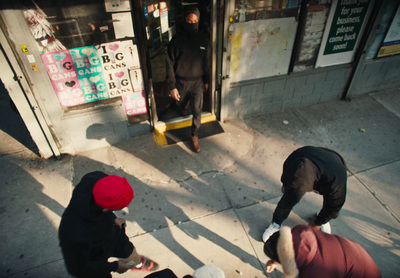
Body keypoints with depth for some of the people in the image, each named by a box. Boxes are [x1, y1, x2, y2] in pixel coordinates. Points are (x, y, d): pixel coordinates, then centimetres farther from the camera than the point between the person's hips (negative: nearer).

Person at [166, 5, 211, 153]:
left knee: (197, 111, 0)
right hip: (180, 81, 0)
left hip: (197, 81, 1)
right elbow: (170, 64, -11)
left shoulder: (204, 40, -6)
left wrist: (206, 81, 10)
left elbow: (206, 62, 5)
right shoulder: (177, 39, -14)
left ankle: (194, 136, 20)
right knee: (180, 106, 21)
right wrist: (172, 86, -14)